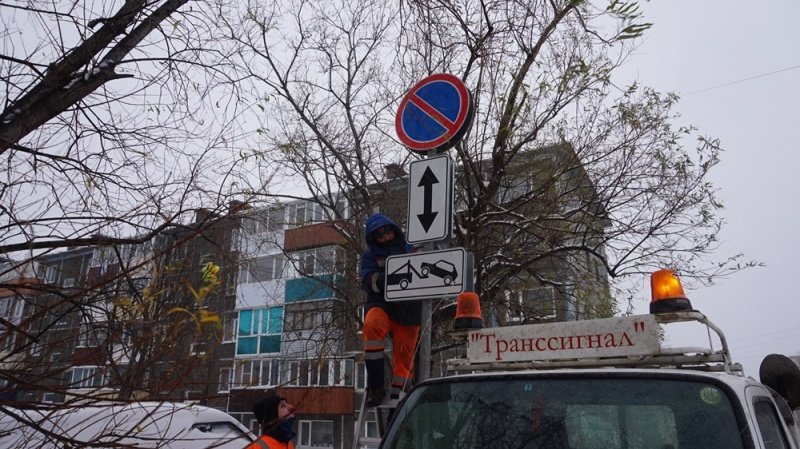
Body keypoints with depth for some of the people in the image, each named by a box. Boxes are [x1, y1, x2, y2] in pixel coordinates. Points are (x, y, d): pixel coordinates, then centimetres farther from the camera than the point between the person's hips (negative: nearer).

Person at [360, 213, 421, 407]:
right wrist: (387, 276, -25)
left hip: (409, 310, 3)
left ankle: (397, 395, 14)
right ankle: (376, 385, -25)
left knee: (404, 355, -2)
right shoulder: (370, 256, 10)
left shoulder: (411, 250, 15)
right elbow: (368, 282, -6)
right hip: (382, 304, -2)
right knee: (372, 324, -33)